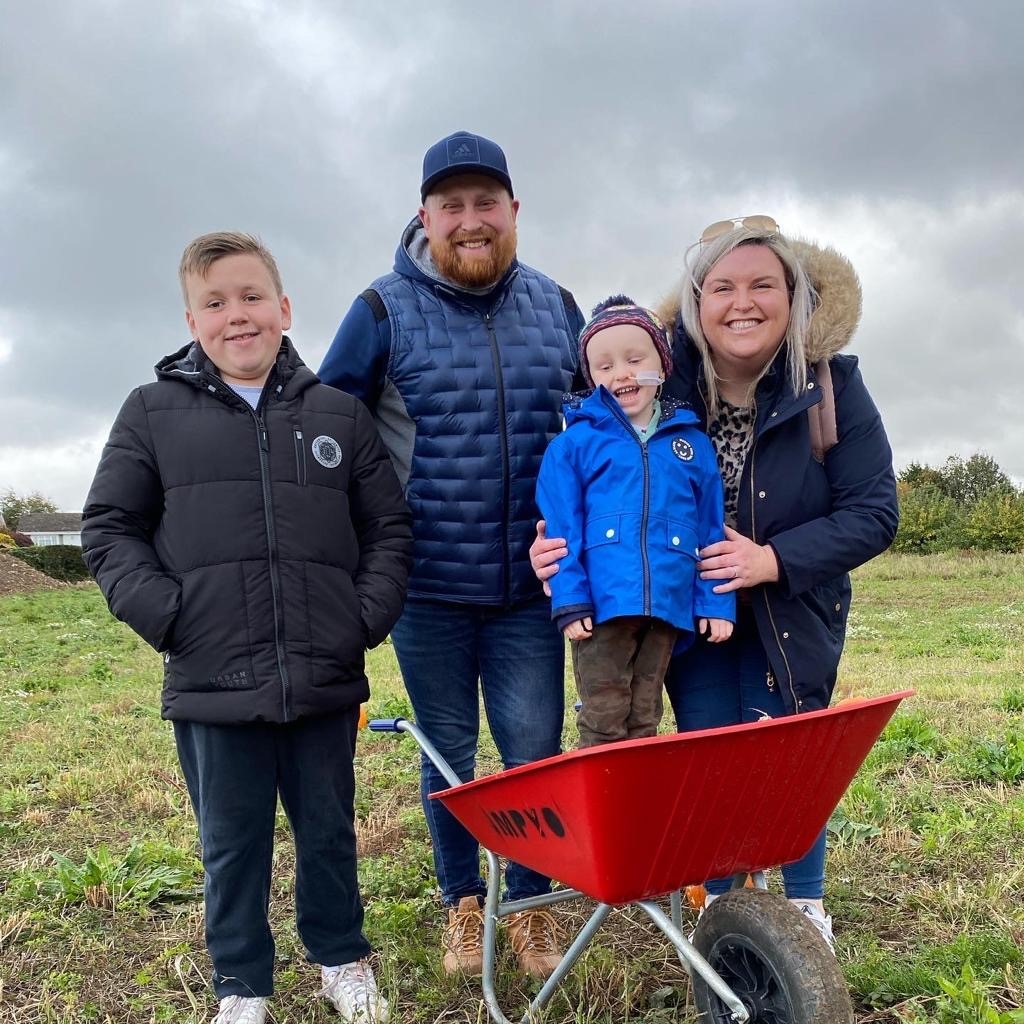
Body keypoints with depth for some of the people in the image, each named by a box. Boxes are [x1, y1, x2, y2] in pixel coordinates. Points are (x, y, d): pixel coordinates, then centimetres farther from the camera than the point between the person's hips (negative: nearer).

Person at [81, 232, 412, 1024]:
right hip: (212, 686, -1)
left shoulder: (339, 413, 7)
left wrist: (369, 615, -2)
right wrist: (165, 615, -8)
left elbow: (389, 526, 10)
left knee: (329, 831, 16)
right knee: (232, 845, 12)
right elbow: (110, 528, 4)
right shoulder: (154, 412, 3)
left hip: (326, 681, 1)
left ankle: (342, 958, 37)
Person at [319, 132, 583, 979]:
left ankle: (531, 905, 27)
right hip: (427, 588, -1)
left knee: (535, 753, 3)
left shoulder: (556, 308, 5)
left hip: (530, 586, 2)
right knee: (449, 754, 13)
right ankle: (463, 905, 33)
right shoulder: (384, 311, -4)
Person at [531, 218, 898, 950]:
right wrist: (558, 543, -22)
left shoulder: (833, 386, -14)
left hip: (792, 612, -1)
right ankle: (721, 903, 27)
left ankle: (806, 909, 27)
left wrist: (775, 559, -26)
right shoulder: (661, 386, -12)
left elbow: (874, 514, -13)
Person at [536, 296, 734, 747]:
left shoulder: (693, 444, 11)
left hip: (668, 606, 3)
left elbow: (712, 530, 10)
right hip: (601, 603, -2)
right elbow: (560, 529, -2)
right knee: (603, 721, 5)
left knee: (644, 722, 14)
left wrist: (716, 602, 4)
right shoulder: (574, 444, 2)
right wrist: (569, 599, -10)